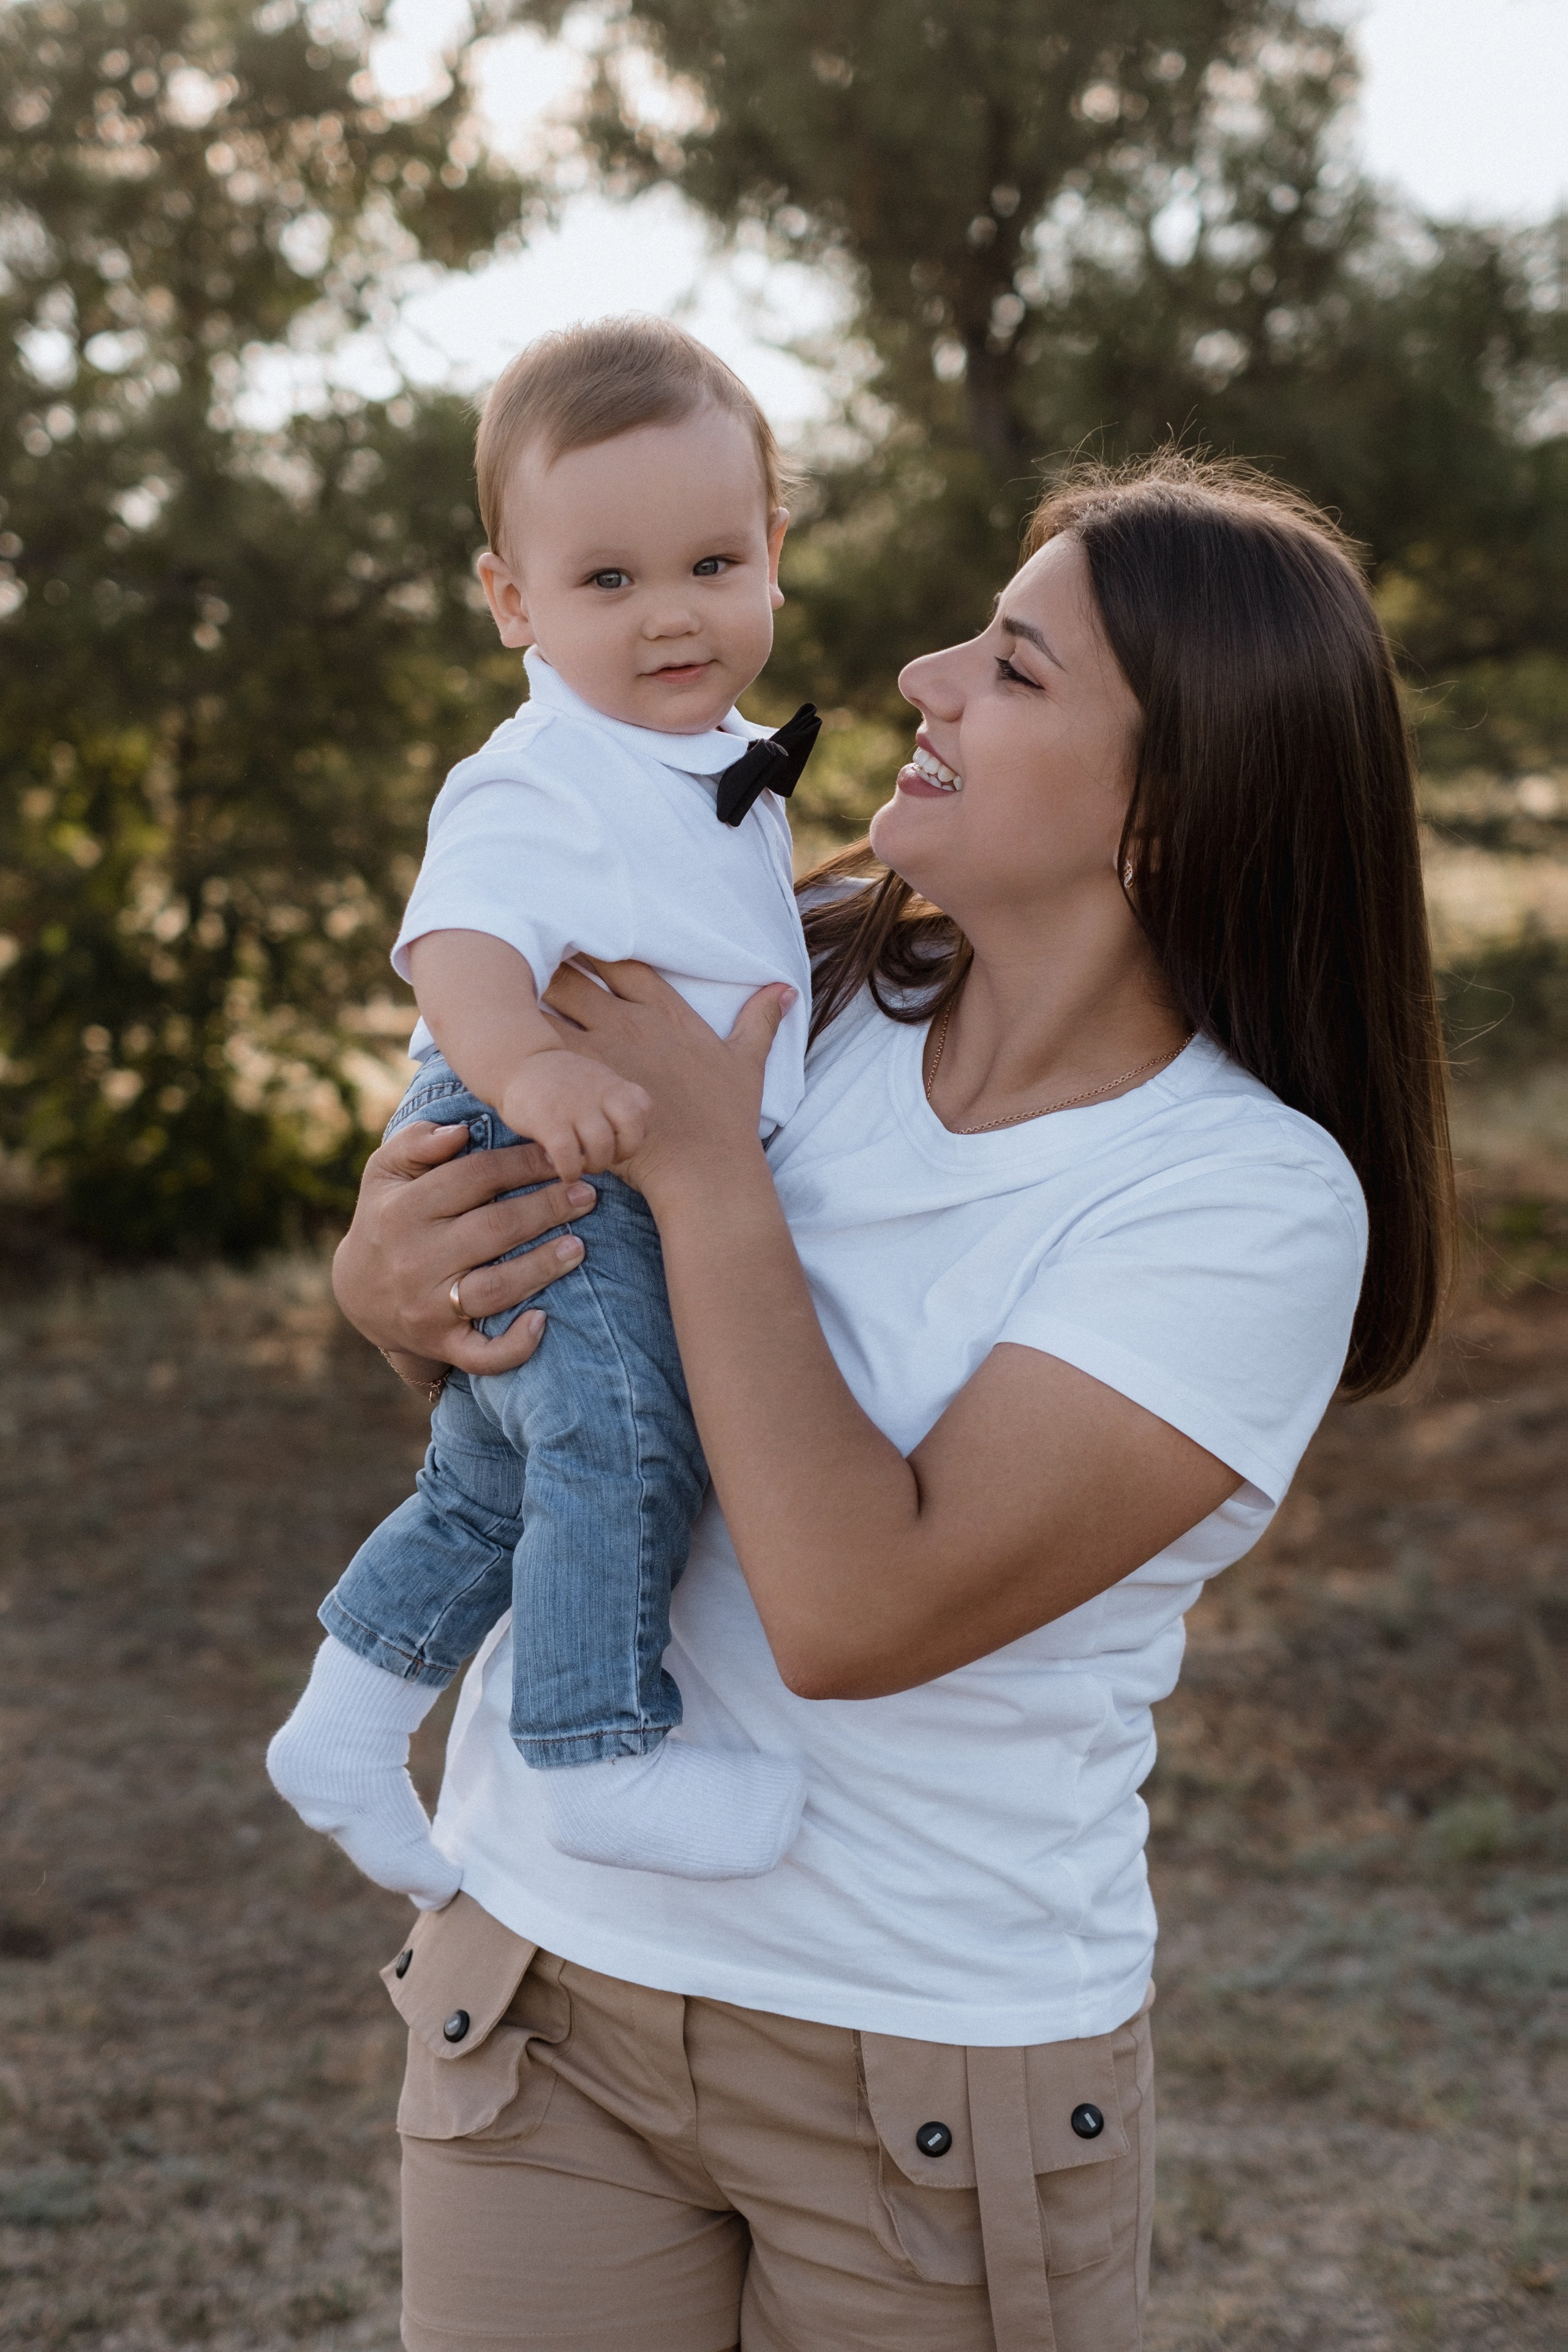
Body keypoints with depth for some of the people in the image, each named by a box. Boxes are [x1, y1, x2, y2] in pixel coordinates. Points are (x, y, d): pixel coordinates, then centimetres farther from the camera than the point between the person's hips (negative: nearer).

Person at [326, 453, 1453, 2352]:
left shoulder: (1252, 1195, -17)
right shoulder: (798, 991, -2)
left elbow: (860, 1610, -25)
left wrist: (708, 1172, -20)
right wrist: (385, 1280, -14)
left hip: (933, 2064, -4)